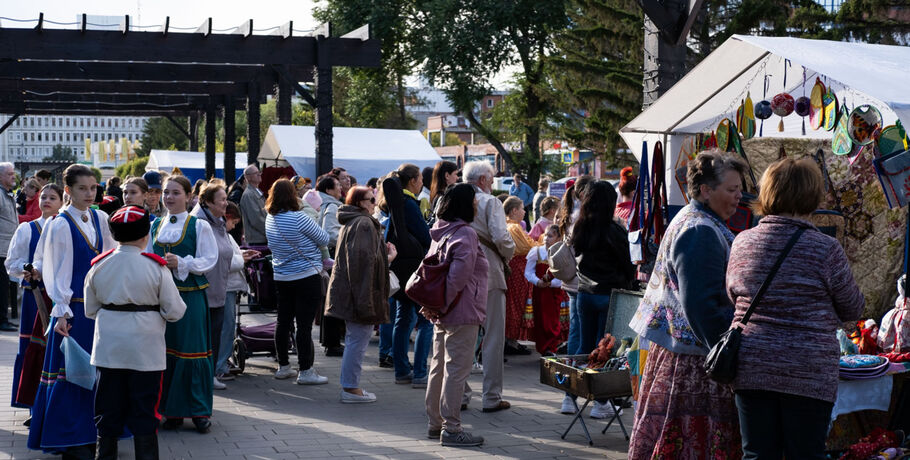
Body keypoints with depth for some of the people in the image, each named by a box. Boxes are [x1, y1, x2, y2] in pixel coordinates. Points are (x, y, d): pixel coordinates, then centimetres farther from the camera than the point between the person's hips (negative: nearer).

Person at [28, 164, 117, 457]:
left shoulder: (100, 219, 7)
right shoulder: (61, 225, -9)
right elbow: (57, 272, -10)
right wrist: (62, 311, -14)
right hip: (74, 306, -5)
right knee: (70, 372, -1)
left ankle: (90, 432, 18)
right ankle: (70, 439, 7)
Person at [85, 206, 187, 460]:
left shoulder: (99, 266, -1)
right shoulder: (156, 267, -12)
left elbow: (90, 310, 8)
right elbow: (174, 310, -9)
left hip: (108, 350, 3)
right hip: (145, 350, -3)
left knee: (108, 410, 12)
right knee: (144, 412, 5)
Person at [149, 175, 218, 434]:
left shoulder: (199, 226, -1)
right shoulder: (155, 226, 12)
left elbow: (209, 260, -6)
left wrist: (181, 263, -19)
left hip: (190, 294, -4)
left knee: (192, 351, -3)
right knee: (166, 351, 5)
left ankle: (200, 411, 6)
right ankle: (172, 410, 15)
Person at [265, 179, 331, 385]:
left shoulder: (270, 219, 4)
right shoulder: (298, 218, -18)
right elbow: (324, 239, -8)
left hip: (282, 278, 7)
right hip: (307, 278, -7)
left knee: (284, 321, 14)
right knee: (305, 324, -3)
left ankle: (283, 366, 23)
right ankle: (305, 371, 0)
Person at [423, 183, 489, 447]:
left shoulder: (440, 232, 12)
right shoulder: (465, 234, -16)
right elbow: (459, 274, -25)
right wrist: (441, 304, -17)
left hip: (443, 314, 9)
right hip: (462, 314, -9)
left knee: (439, 367, 15)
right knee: (456, 370, -5)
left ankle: (435, 424, 23)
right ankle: (451, 429, -2)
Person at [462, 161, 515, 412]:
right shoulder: (490, 202, -7)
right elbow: (501, 237, -18)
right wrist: (508, 254, 2)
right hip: (488, 275, -5)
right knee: (493, 337, 3)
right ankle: (492, 397, 4)